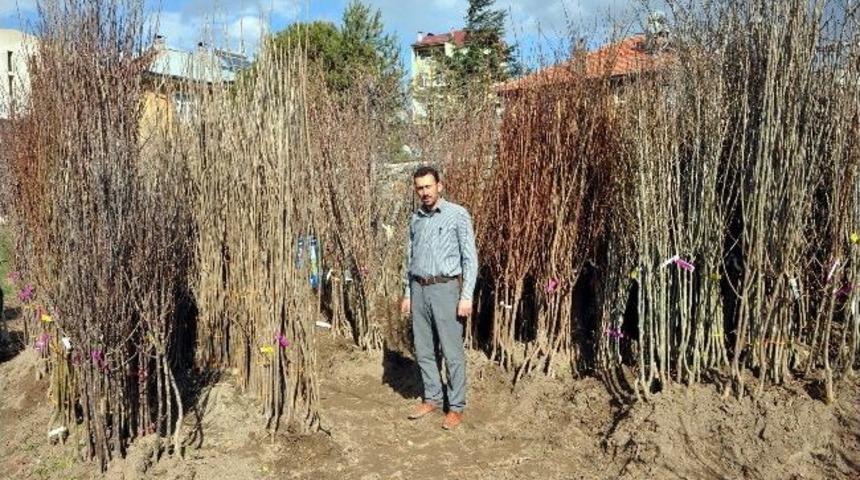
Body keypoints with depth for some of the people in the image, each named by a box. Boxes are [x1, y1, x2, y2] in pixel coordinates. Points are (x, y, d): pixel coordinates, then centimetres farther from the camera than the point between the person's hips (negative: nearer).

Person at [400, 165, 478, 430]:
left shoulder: (458, 215, -7)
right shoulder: (415, 219, 11)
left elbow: (470, 258, -8)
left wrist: (466, 296, -13)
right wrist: (407, 293, 14)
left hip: (445, 288, -6)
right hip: (419, 289, 6)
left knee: (452, 352, 0)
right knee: (423, 350, 12)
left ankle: (456, 407, 12)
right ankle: (432, 398, 27)